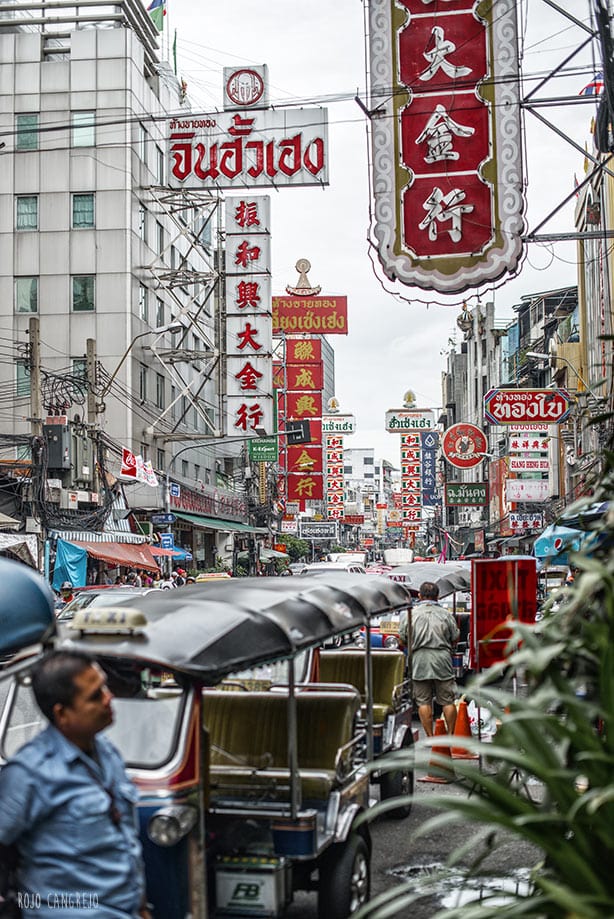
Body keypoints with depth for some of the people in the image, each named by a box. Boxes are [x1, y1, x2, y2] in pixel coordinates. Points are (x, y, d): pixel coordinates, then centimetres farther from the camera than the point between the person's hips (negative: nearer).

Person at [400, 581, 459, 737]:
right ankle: (451, 735, 14)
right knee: (448, 701, 9)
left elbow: (403, 640, 4)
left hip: (419, 661, -1)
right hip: (443, 660, 1)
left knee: (423, 701, 5)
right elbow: (455, 639, 6)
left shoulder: (409, 615, 0)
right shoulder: (446, 614, 2)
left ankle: (430, 737, 6)